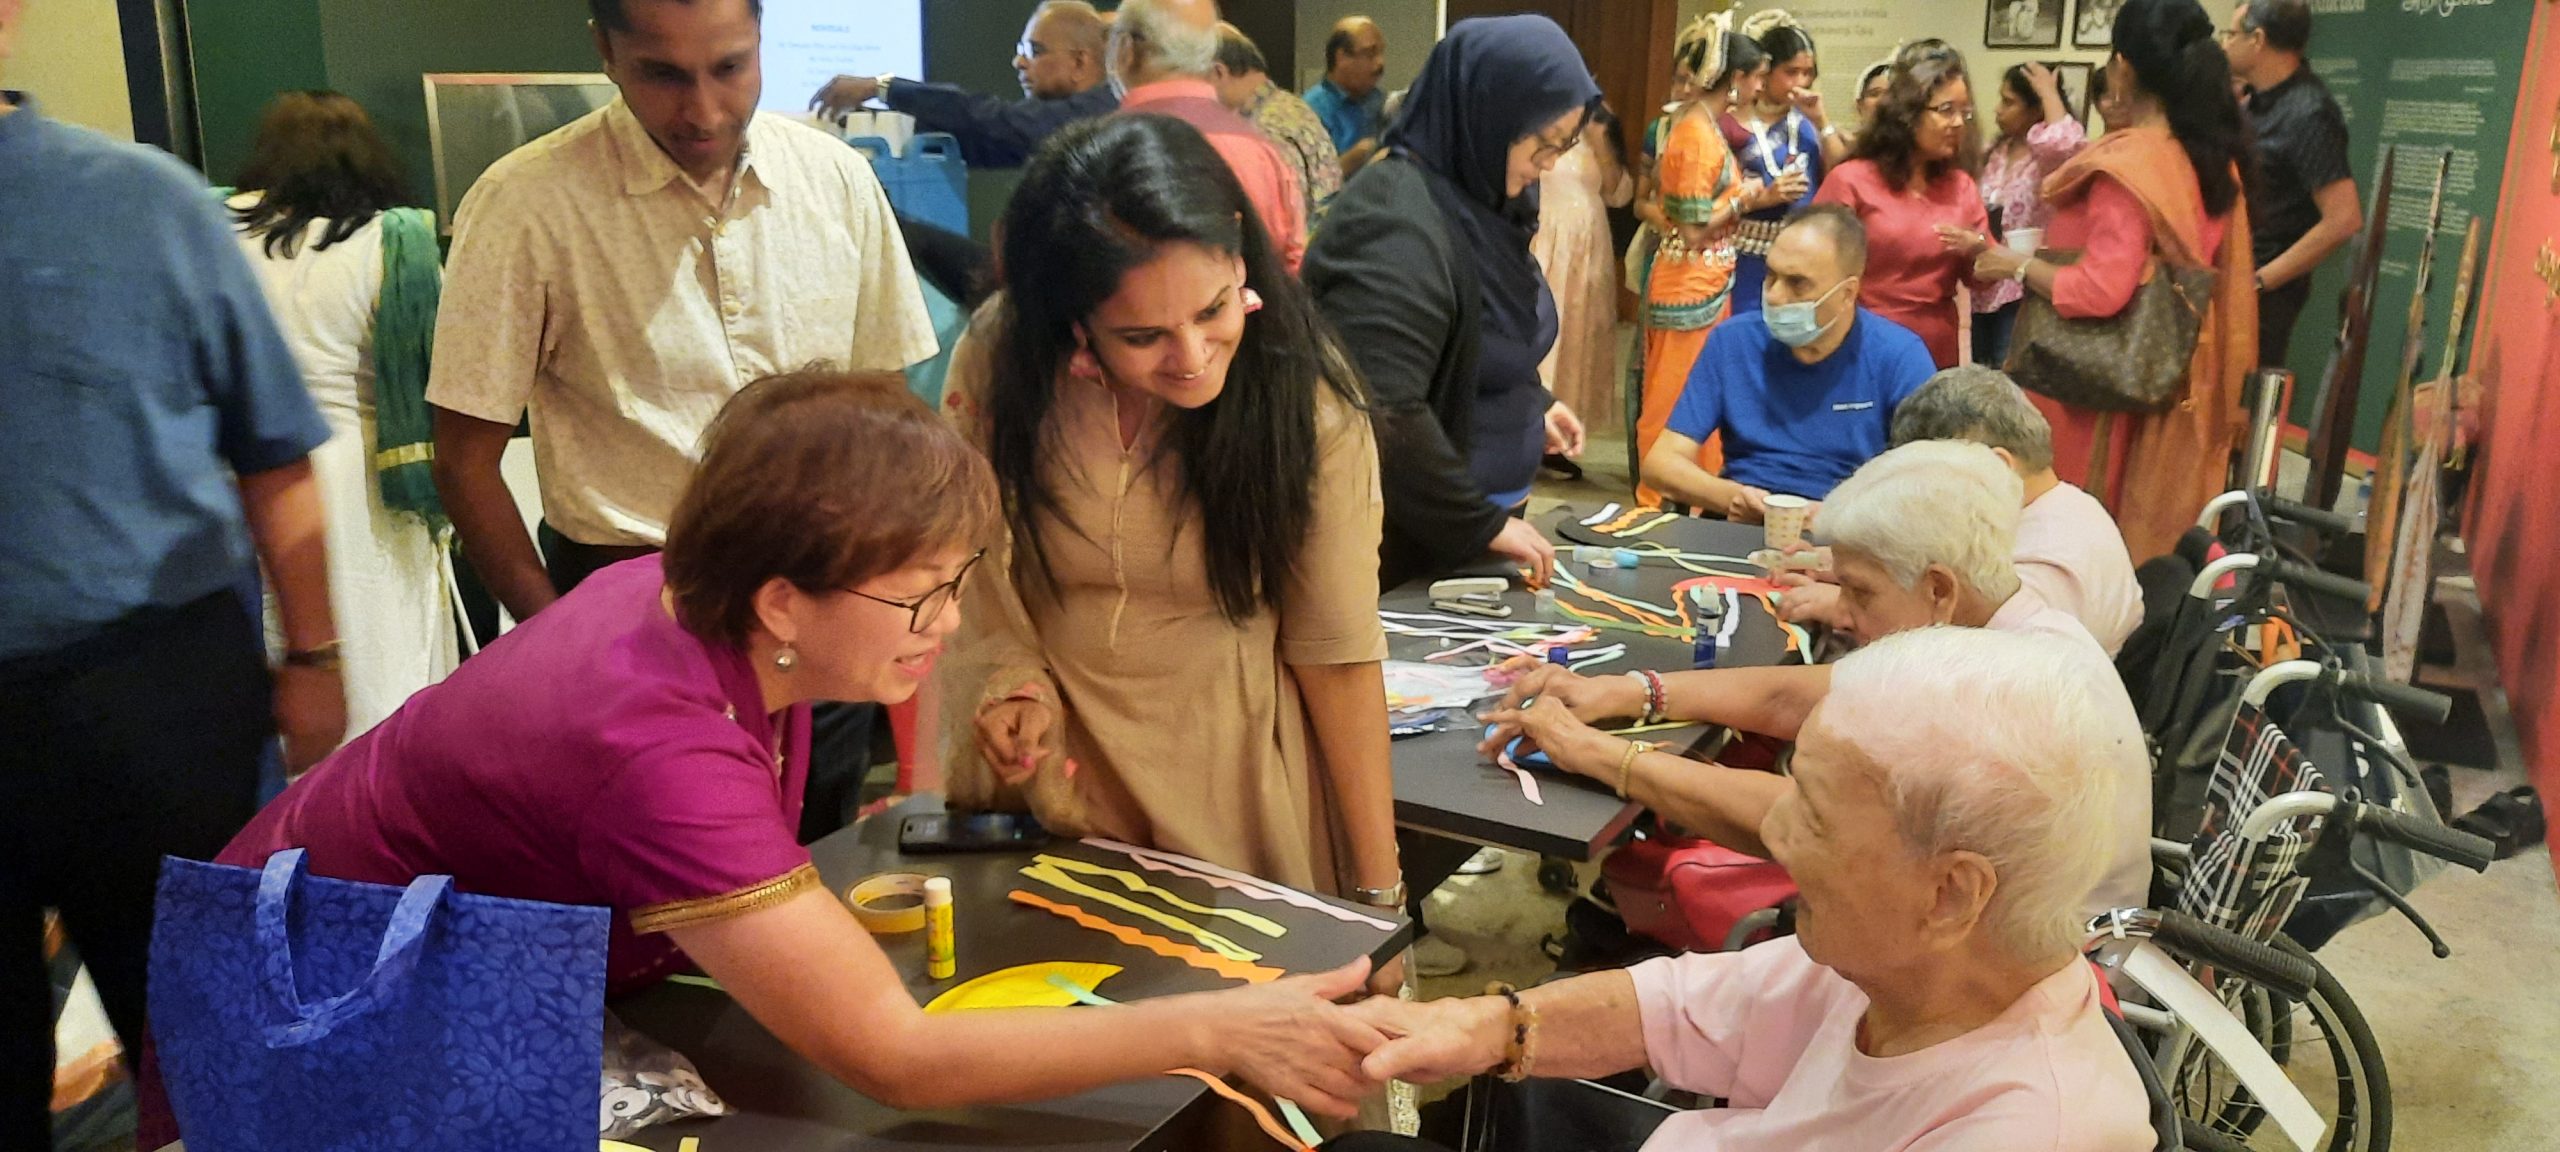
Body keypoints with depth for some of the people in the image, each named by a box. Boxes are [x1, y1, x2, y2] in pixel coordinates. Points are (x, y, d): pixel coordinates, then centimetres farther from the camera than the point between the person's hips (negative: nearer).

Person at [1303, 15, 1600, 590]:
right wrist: (1481, 523, -22)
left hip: (1472, 516, 9)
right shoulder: (1397, 228, -24)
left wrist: (1534, 403, 7)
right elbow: (1384, 415, -29)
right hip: (1402, 539, -9)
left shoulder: (1481, 196, 5)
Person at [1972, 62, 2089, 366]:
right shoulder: (1997, 153, 11)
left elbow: (2065, 141, -37)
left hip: (2023, 290, -8)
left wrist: (2048, 91, -22)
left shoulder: (2052, 158, -13)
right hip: (1984, 286, 8)